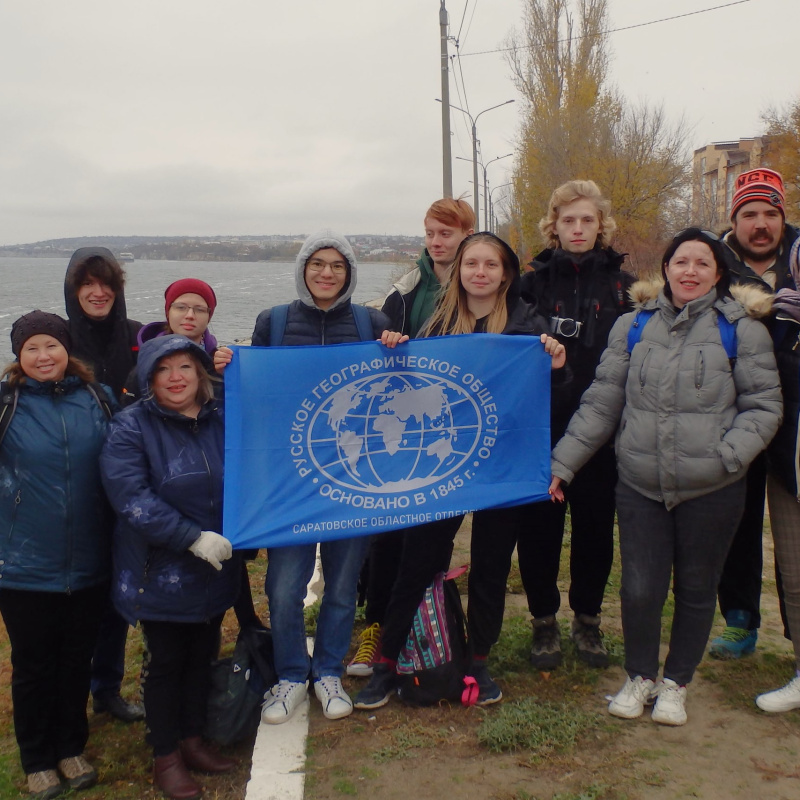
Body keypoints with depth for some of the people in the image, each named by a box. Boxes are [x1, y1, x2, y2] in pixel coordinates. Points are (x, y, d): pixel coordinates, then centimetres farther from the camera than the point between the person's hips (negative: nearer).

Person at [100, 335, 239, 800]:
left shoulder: (221, 420, 3)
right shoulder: (132, 427, -11)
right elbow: (132, 498, -20)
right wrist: (193, 538, -24)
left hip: (216, 567, 5)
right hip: (161, 572, -4)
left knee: (202, 657, 17)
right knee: (165, 662, 9)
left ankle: (193, 741, 36)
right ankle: (166, 758, 26)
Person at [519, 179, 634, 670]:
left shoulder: (623, 285, 5)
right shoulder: (535, 282, 3)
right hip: (543, 429, 0)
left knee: (596, 527, 10)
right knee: (541, 527, 6)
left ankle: (588, 621, 29)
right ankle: (545, 622, 24)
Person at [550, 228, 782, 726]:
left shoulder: (741, 329, -1)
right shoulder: (634, 326, 5)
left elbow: (764, 405, 0)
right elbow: (601, 403, 6)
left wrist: (728, 455, -16)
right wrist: (562, 463, 2)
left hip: (712, 492, -1)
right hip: (640, 486, 1)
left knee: (696, 591, 12)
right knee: (639, 590, 1)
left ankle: (676, 684, 34)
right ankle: (640, 677, 29)